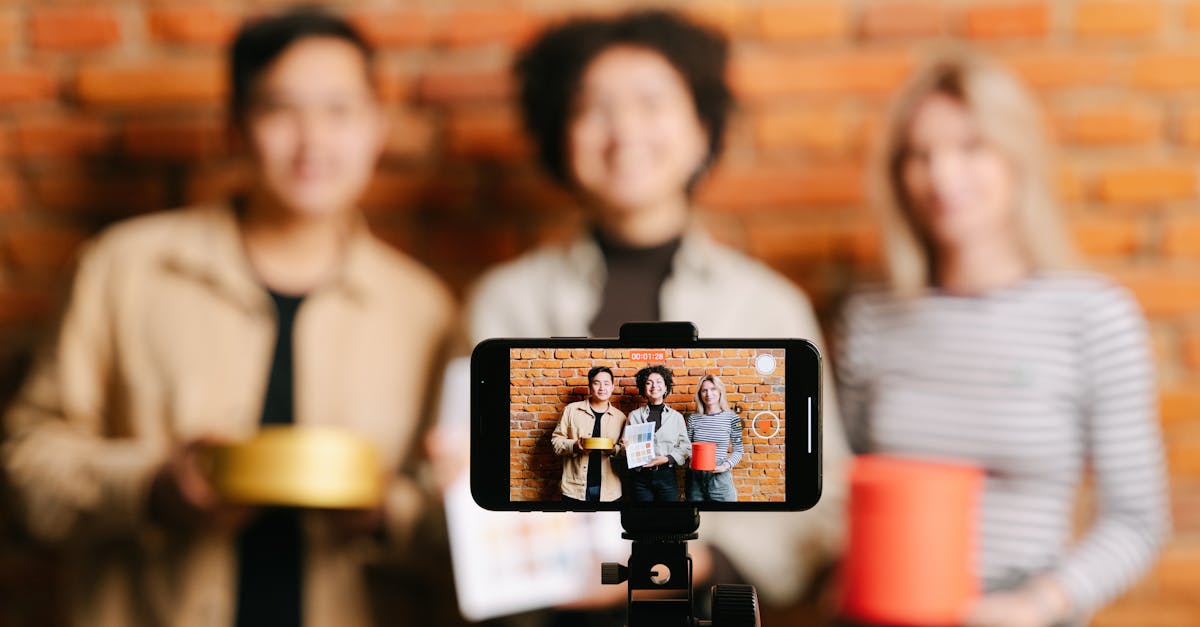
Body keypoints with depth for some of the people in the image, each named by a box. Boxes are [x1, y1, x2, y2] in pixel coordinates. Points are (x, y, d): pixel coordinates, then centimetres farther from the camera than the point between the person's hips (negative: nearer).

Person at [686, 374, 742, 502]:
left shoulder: (732, 418, -1)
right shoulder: (693, 419, 6)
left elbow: (738, 451, 3)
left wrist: (727, 465, -14)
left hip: (720, 477, -2)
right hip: (695, 478, 2)